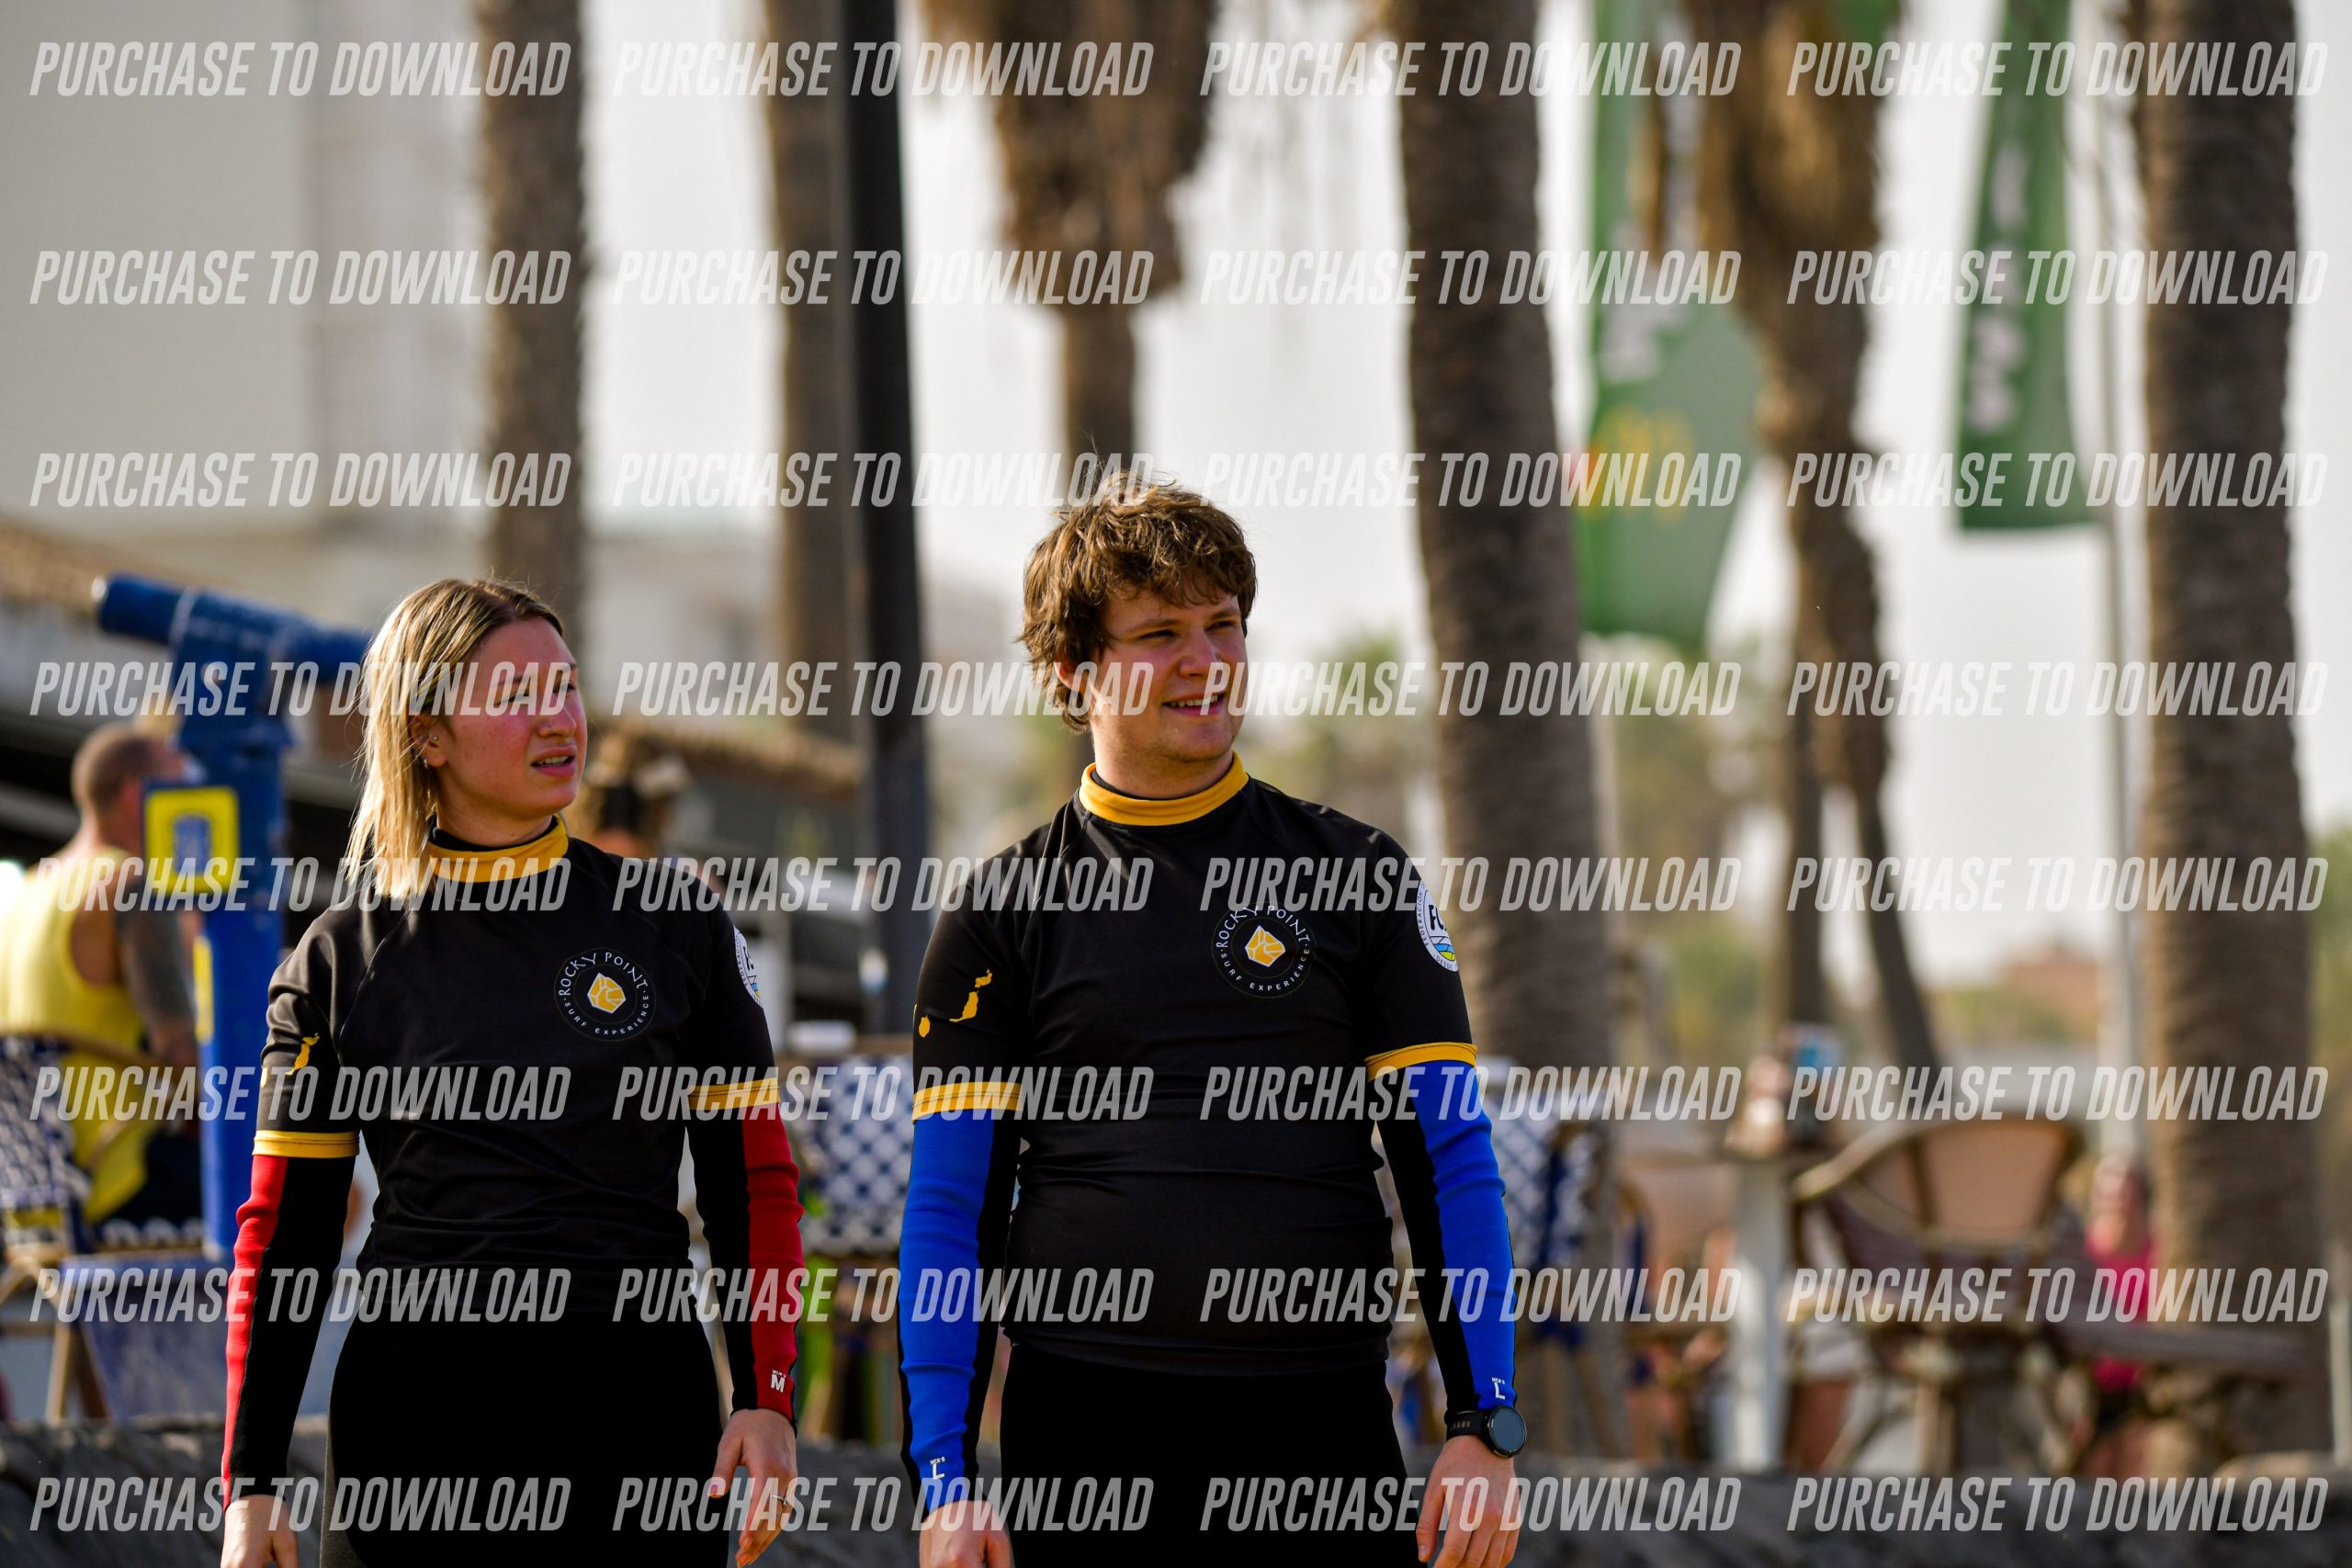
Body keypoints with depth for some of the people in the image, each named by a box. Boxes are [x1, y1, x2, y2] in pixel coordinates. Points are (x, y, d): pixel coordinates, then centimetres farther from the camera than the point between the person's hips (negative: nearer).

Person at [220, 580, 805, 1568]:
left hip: (637, 1403, 0)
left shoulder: (673, 924, 7)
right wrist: (250, 1485, 1)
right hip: (415, 1422, 0)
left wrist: (766, 1400, -3)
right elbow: (282, 1237, 6)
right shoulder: (344, 958, 5)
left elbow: (753, 1183, 8)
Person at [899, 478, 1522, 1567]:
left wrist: (1484, 1424, -3)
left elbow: (1449, 1160, 7)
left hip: (1323, 1435, 1)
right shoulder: (1003, 912, 7)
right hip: (1083, 1444, -1)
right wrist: (944, 1477, -5)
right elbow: (949, 1207, 5)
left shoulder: (1354, 875, 10)